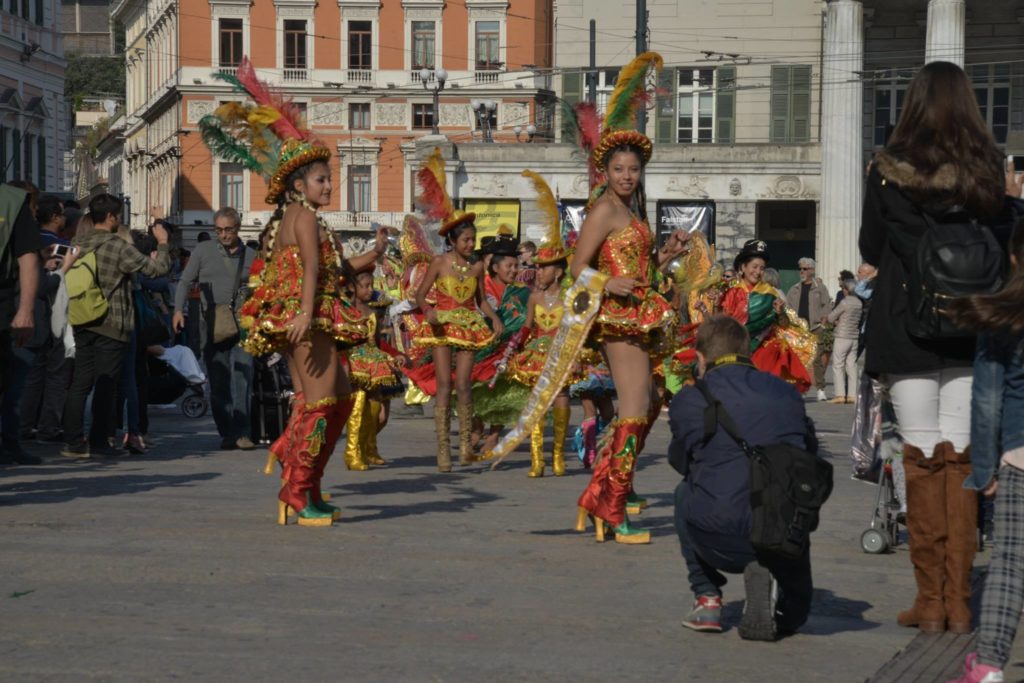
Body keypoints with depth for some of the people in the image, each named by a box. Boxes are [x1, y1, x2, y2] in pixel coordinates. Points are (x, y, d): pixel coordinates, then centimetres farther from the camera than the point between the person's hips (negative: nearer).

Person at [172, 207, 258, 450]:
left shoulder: (250, 255, 12)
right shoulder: (203, 251, 8)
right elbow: (185, 281, 8)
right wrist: (178, 309, -6)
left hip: (241, 325, 0)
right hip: (212, 327, 0)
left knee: (242, 378, -11)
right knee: (218, 382, 3)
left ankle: (243, 432, -12)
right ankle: (227, 434, 9)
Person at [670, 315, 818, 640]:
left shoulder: (688, 400, 4)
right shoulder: (786, 393, 11)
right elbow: (810, 451, 22)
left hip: (720, 543, -2)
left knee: (686, 492, 34)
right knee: (792, 615, 32)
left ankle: (707, 598, 22)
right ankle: (767, 575, -4)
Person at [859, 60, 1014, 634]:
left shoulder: (889, 171, -6)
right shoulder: (988, 169, -1)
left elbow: (870, 249, 4)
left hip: (907, 326, -2)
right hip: (970, 328, 2)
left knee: (922, 459, 2)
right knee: (960, 458, 5)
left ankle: (931, 599, 3)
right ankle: (959, 601, 4)